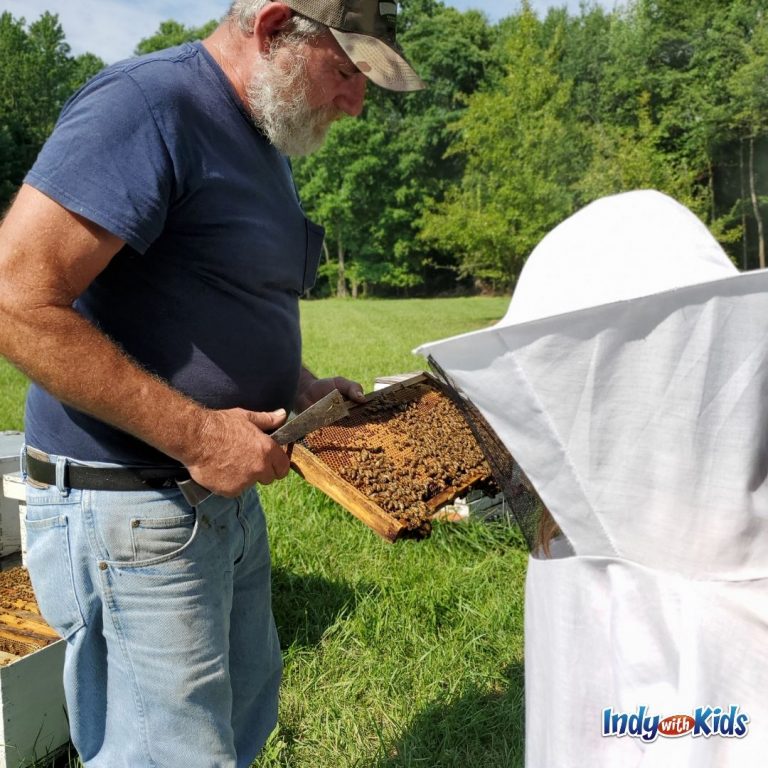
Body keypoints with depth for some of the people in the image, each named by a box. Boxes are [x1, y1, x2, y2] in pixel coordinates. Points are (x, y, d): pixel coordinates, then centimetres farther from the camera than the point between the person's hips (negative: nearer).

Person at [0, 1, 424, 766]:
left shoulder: (263, 144, 13)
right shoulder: (146, 106, -18)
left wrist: (300, 387, 7)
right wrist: (196, 434, -25)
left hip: (228, 496, 10)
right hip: (128, 509, -9)